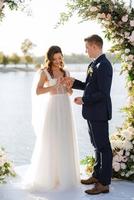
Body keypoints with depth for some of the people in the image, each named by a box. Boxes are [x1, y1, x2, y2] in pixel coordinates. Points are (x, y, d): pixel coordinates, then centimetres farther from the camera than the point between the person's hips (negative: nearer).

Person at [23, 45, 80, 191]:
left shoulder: (65, 72, 12)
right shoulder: (44, 72, -4)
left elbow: (70, 92, 13)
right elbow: (37, 91, -15)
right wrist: (54, 86, -21)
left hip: (65, 108, 5)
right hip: (52, 108, -5)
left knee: (65, 141, 8)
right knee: (50, 142, -3)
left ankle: (64, 173, 19)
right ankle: (46, 175, 8)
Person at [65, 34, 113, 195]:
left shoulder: (104, 66, -19)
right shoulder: (93, 64, 12)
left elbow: (103, 93, -23)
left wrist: (84, 100, -16)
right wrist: (74, 82, 10)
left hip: (99, 113, -10)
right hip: (92, 112, 10)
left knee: (103, 147, -2)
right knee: (97, 145, 19)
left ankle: (104, 183, 5)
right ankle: (97, 175, 32)